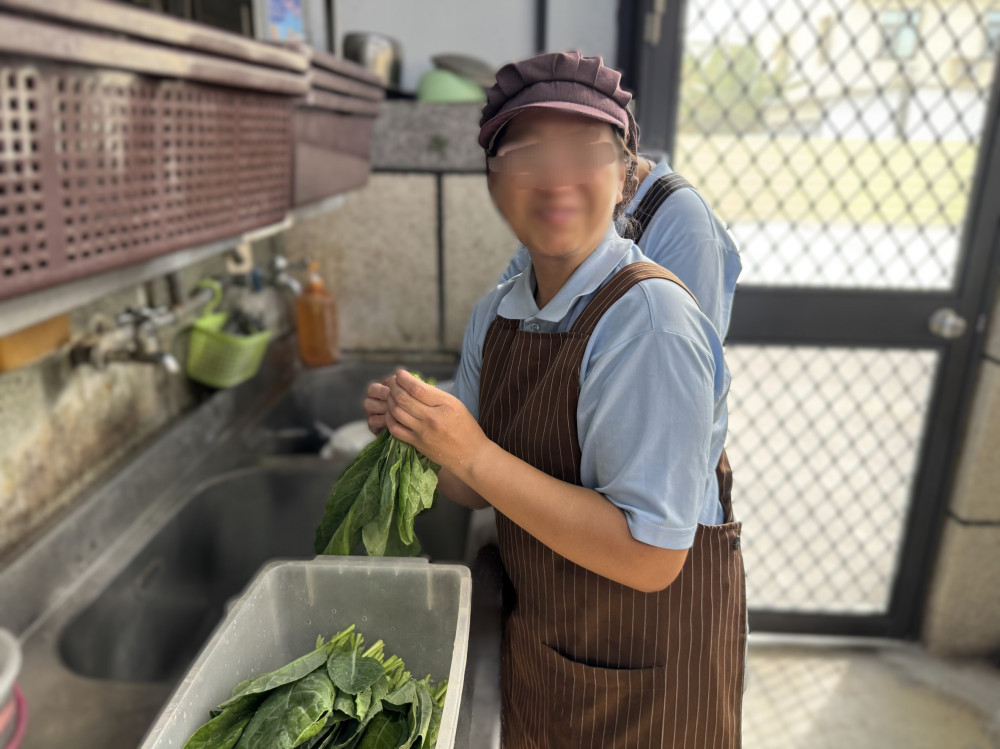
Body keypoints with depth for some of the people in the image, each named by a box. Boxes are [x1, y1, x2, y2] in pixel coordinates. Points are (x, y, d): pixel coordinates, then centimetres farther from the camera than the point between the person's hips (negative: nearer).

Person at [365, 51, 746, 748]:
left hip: (646, 664, -6)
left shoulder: (649, 320, -27)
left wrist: (474, 456, -31)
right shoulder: (494, 316, -5)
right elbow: (478, 491, 3)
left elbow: (650, 557, -29)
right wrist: (421, 430, -17)